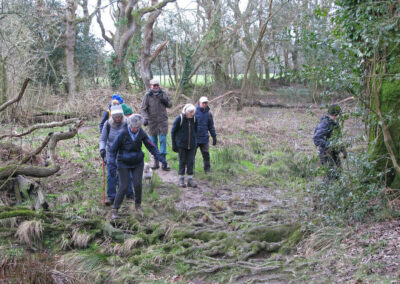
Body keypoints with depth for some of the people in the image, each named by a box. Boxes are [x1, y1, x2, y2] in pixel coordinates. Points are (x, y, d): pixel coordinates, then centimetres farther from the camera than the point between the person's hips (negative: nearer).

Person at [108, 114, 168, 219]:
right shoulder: (123, 133, -19)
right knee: (124, 187, -6)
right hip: (123, 164, -3)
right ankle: (115, 209, 5)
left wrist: (160, 158, -9)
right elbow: (113, 149, -12)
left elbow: (151, 146, -1)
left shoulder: (141, 133, -8)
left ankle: (138, 204, 21)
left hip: (138, 163, 3)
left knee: (137, 184, -3)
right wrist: (112, 163, -21)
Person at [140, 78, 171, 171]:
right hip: (152, 121, 0)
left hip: (162, 120, 0)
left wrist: (166, 101, -11)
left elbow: (170, 105, 12)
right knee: (153, 141, 6)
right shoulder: (147, 95, -3)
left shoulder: (163, 93, 3)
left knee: (163, 140, -6)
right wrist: (145, 118, -20)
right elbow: (143, 108, -5)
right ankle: (155, 162, 15)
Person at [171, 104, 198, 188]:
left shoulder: (194, 119, -1)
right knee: (182, 162, 4)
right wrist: (174, 144, -4)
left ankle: (190, 179, 11)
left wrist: (195, 142, 11)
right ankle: (181, 179, 15)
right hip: (181, 145, -3)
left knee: (191, 162, 3)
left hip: (191, 145, 3)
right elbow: (173, 132, -3)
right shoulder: (179, 119, -11)